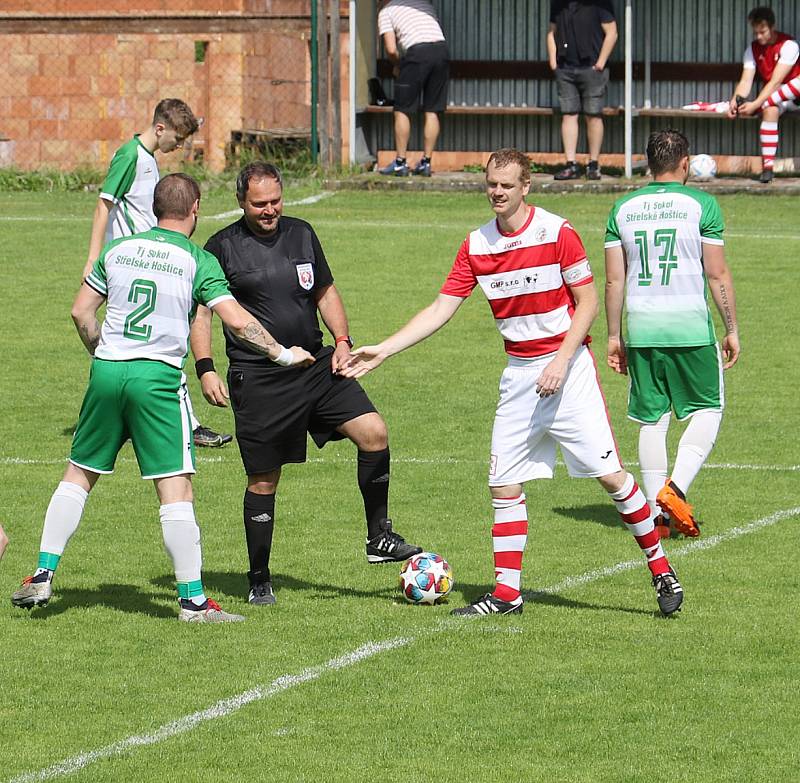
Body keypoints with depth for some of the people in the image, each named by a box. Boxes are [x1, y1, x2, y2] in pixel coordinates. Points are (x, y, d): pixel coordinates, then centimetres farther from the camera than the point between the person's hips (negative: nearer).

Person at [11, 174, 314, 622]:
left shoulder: (118, 250, 10)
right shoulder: (198, 261, -2)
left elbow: (81, 312, 13)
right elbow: (237, 321, -8)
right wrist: (282, 354, 4)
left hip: (107, 371, 4)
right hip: (159, 377, -4)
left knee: (79, 476, 17)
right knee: (176, 489, -4)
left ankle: (43, 576, 16)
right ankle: (193, 600, -5)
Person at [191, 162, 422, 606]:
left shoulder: (301, 234, 11)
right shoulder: (223, 248, -3)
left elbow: (325, 293, 21)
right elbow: (199, 312, -2)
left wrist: (342, 341, 6)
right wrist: (205, 369, -13)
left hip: (315, 366, 4)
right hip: (258, 380, -4)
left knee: (373, 432, -11)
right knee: (263, 481, 1)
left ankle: (379, 539, 2)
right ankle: (259, 580, 15)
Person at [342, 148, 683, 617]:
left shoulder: (557, 232, -10)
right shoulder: (477, 245, 4)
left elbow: (588, 301, -7)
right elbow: (441, 310, 6)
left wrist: (561, 361, -15)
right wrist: (383, 350, -1)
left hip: (567, 366, -5)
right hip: (518, 375, 5)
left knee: (609, 473, -8)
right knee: (504, 485, 1)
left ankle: (660, 569, 6)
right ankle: (507, 593, 8)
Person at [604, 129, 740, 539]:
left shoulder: (623, 208, 7)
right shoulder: (701, 204, -4)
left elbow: (614, 279, 7)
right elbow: (717, 274, -5)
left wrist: (614, 336, 14)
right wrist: (731, 329, 4)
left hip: (640, 327, 3)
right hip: (690, 326, -3)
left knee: (652, 420, 10)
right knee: (708, 409, 11)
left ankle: (659, 512, 9)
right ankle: (676, 487, -8)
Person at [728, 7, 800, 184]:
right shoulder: (753, 49, 0)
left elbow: (776, 82, -25)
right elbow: (746, 80, -10)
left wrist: (755, 104, -35)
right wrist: (735, 101, -30)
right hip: (772, 98, 3)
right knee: (770, 110, -33)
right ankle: (767, 167, -36)